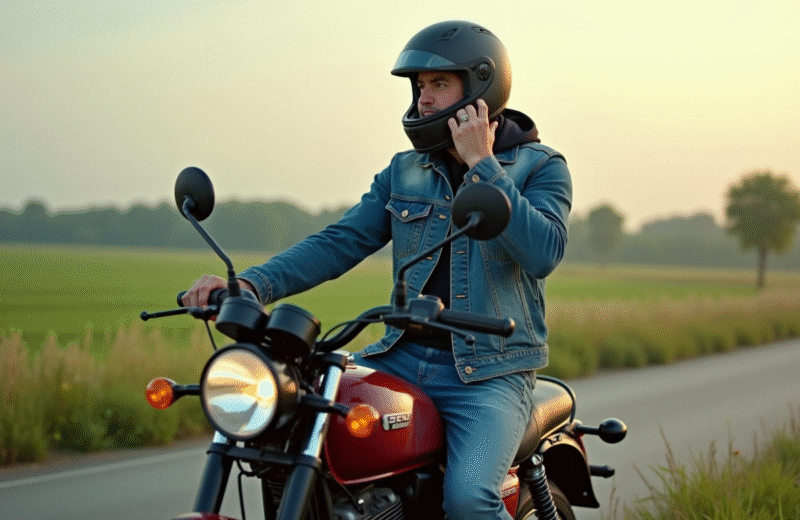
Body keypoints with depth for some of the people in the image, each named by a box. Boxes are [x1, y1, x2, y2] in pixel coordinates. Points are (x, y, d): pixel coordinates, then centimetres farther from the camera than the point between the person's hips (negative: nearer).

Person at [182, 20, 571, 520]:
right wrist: (251, 283, -11)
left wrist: (481, 165, -14)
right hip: (402, 359, 5)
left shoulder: (540, 166, 2)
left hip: (489, 372, -5)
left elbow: (542, 252, -16)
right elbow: (341, 242, 4)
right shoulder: (403, 171, 15)